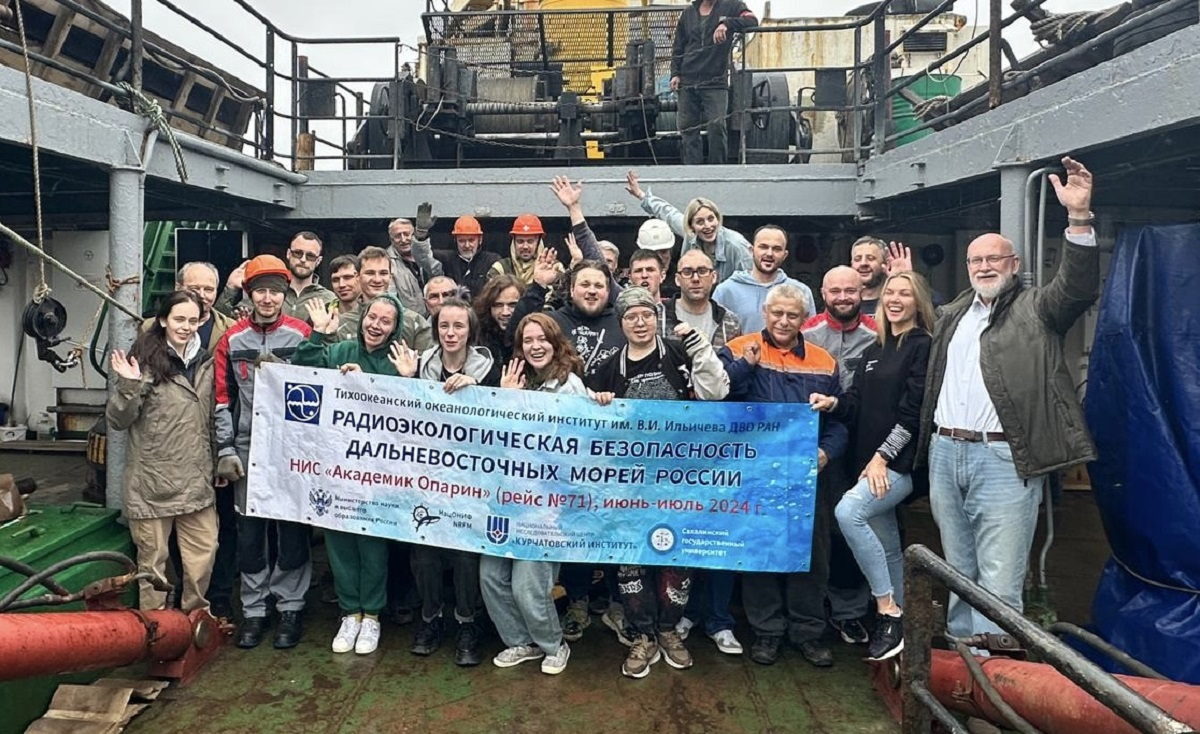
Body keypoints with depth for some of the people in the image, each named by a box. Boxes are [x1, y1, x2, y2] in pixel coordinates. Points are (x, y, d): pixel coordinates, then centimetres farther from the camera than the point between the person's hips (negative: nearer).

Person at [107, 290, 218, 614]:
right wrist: (130, 387, -22)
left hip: (196, 480, 4)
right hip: (152, 480, -4)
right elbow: (117, 421, -5)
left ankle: (196, 617, 27)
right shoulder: (144, 359, -6)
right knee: (152, 557, 8)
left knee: (204, 551, 7)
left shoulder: (205, 363, 8)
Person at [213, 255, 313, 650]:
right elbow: (223, 398, 6)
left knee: (292, 528, 5)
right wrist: (225, 449, 1)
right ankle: (253, 610, 21)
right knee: (250, 529, 8)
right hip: (247, 448, 2)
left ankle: (290, 608, 18)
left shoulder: (302, 335, -1)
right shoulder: (232, 339, 5)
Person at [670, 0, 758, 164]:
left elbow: (752, 21, -9)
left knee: (716, 127, -10)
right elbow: (677, 47, 19)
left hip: (716, 82, -3)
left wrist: (727, 23, -24)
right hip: (687, 82, 3)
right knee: (687, 130, 1)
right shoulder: (687, 13, 17)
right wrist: (675, 73, 6)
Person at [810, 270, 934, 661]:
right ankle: (894, 622, 23)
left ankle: (888, 610, -14)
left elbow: (913, 411, -12)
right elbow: (857, 405, 15)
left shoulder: (924, 347, -4)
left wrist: (883, 456, -16)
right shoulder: (874, 350, 18)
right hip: (869, 460, 8)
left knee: (848, 511, -25)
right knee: (886, 545, 12)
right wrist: (832, 403, -6)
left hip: (901, 461, -8)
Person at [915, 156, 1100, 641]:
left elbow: (1078, 287, -13)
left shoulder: (1036, 309, 3)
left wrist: (1079, 217, -27)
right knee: (959, 573, 15)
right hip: (945, 453, 6)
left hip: (1003, 458, -6)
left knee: (998, 581, -6)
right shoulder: (951, 315, 19)